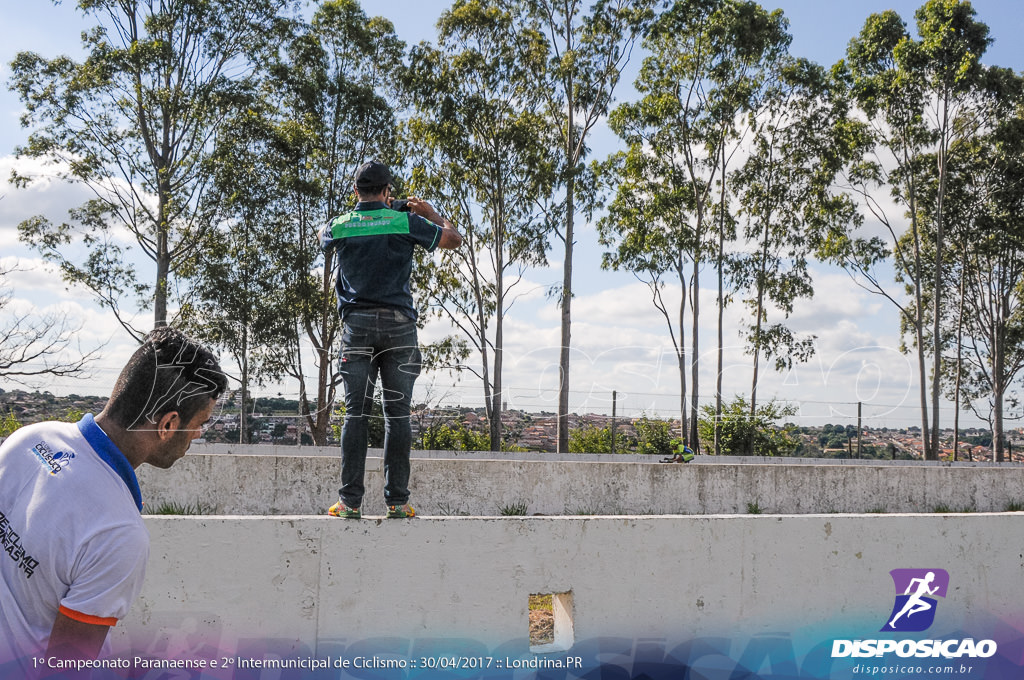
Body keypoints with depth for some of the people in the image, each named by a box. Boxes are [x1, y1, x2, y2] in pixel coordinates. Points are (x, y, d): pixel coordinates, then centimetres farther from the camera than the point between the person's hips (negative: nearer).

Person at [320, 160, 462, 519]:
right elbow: (454, 239, 11)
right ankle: (397, 500, 3)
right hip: (398, 324, -1)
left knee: (355, 412, 3)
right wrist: (431, 213, 27)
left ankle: (350, 500, 2)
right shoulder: (405, 222, 0)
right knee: (398, 413, 2)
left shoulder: (340, 226, 5)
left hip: (357, 325, 1)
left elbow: (324, 238, 32)